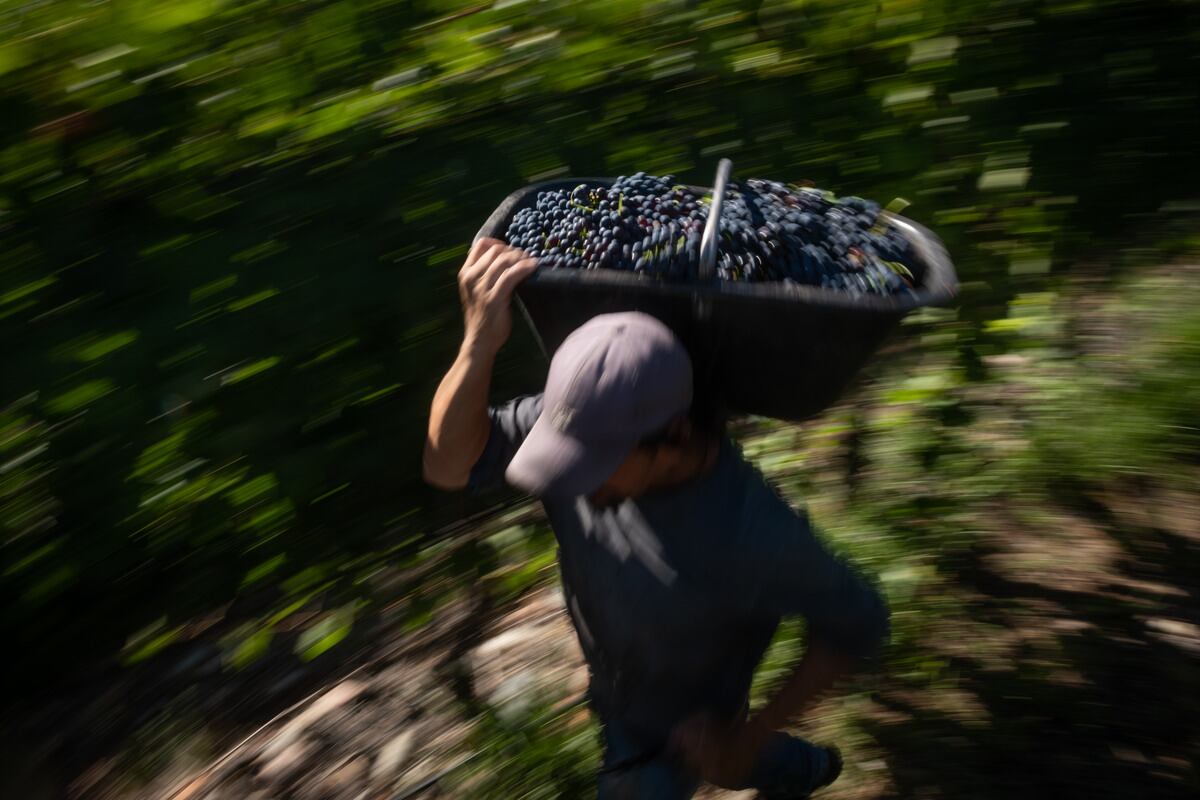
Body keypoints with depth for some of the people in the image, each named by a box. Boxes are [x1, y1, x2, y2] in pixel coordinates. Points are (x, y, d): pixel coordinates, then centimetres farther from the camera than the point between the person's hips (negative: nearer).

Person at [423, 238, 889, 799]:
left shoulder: (750, 533, -42)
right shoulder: (594, 421, -30)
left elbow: (859, 622, -25)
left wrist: (751, 736, -21)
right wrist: (480, 343, -46)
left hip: (680, 732, -5)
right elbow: (449, 466, -31)